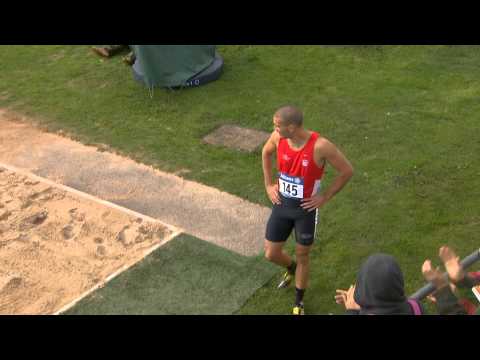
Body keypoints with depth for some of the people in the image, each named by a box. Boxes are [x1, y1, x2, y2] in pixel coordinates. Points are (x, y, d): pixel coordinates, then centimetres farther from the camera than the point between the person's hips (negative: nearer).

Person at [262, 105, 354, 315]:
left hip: (306, 209, -4)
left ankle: (299, 303, 35)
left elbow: (347, 171, -14)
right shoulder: (278, 138, -13)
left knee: (302, 257, 12)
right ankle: (291, 269, 48)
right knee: (271, 254, 11)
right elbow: (266, 153, 12)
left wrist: (325, 197, -11)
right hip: (281, 205, 4)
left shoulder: (320, 146, -27)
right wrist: (269, 184, 7)